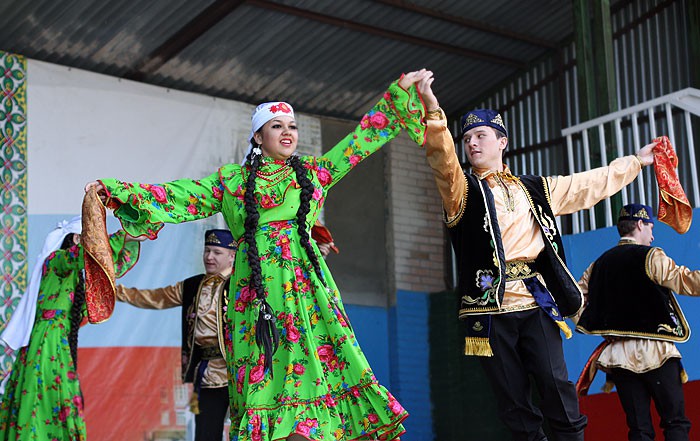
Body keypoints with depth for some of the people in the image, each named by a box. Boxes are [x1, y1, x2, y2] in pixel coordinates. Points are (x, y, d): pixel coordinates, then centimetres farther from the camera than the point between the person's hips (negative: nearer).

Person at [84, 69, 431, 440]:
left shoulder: (313, 172, 17)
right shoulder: (231, 180, 14)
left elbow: (364, 136, 22)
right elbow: (176, 196, 13)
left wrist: (402, 88, 23)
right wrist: (117, 190, 8)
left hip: (306, 287, 1)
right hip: (256, 290, -1)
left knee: (309, 368, -10)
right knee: (264, 373, -6)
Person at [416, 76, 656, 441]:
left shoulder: (533, 189, 20)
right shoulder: (462, 189, 7)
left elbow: (591, 184, 28)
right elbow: (444, 161, -14)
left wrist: (637, 161, 31)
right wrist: (432, 111, -31)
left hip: (535, 302, 3)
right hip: (490, 305, -2)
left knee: (556, 384, -8)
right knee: (513, 397, -2)